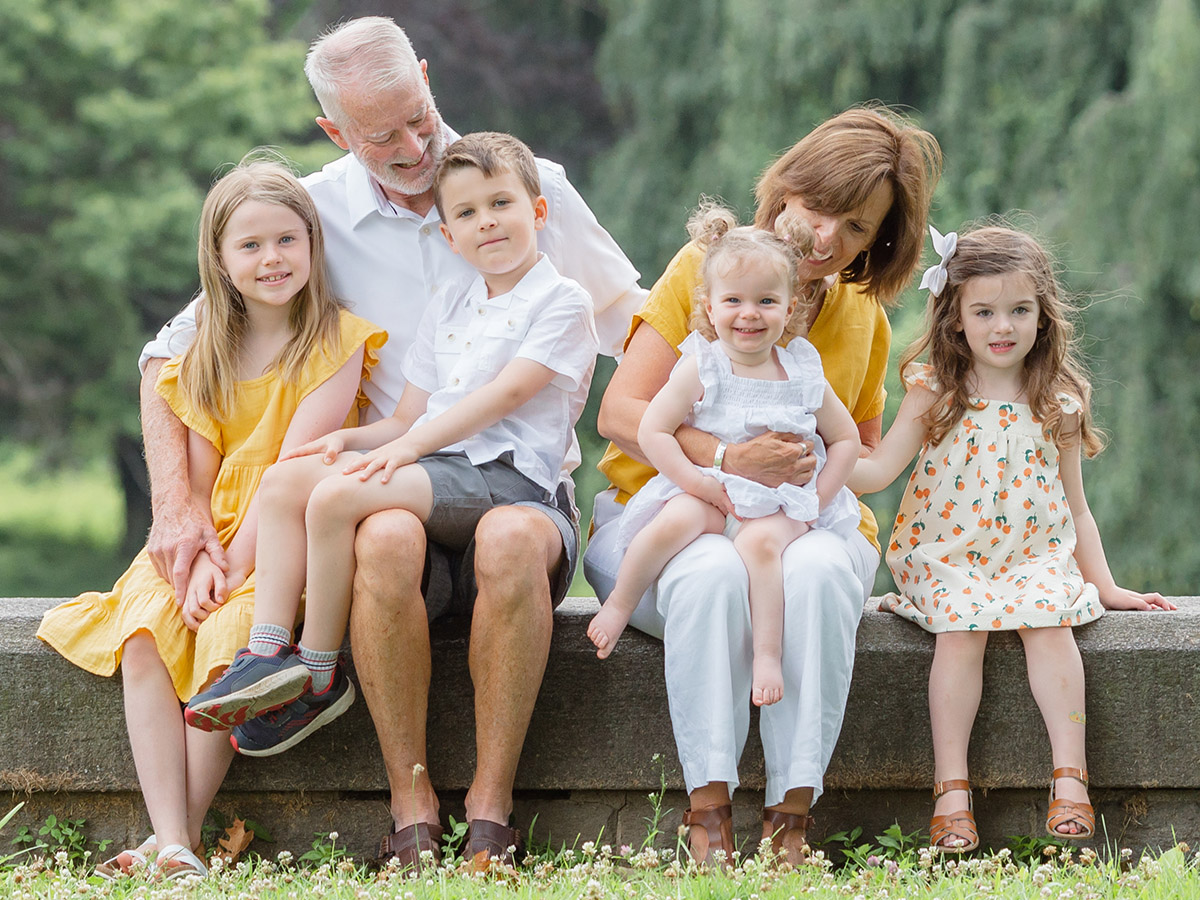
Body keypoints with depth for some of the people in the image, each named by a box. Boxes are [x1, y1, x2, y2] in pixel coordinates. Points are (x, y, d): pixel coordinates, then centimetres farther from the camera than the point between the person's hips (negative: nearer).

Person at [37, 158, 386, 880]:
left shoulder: (336, 340, -4)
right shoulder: (207, 355, 12)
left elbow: (294, 465, -12)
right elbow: (196, 482, 6)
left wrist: (237, 565, -17)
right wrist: (200, 562, -12)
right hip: (216, 542, 5)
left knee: (229, 635, -31)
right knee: (142, 639, -22)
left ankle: (176, 839, -22)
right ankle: (175, 848, -29)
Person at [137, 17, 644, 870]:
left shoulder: (532, 186, 4)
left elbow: (628, 317, 13)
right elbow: (173, 353, 6)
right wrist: (173, 504, -8)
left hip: (525, 488, 0)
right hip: (394, 491, 0)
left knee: (512, 540, -38)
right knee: (386, 542, -38)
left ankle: (491, 806, -28)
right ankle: (412, 803, -25)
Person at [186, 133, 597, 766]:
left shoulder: (561, 301, 0)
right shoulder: (447, 306, 24)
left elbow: (506, 393, -13)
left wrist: (408, 445, -20)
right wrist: (350, 438, -1)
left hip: (503, 475, -8)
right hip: (432, 463, 8)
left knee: (336, 495, -28)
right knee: (285, 478, -13)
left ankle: (319, 679, -19)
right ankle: (268, 652, -22)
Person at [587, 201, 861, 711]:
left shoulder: (803, 376, 7)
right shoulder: (701, 369, -1)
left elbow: (846, 439, 16)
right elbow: (651, 430, -4)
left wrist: (816, 497, 2)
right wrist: (695, 480, -16)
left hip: (783, 505, 1)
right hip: (710, 492, -1)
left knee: (759, 543, -34)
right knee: (676, 521, -34)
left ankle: (767, 654, -31)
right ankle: (620, 604, -13)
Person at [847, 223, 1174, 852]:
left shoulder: (1057, 402, 6)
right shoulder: (934, 393, 1)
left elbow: (1074, 503, 13)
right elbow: (877, 470, -4)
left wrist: (1103, 583, 12)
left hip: (1035, 555, 1)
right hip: (947, 554, -1)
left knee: (1048, 619, -28)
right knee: (960, 626, -29)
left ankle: (1069, 778, -25)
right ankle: (952, 789, -27)